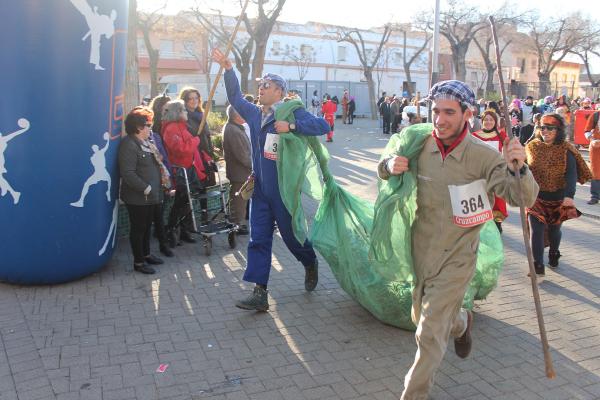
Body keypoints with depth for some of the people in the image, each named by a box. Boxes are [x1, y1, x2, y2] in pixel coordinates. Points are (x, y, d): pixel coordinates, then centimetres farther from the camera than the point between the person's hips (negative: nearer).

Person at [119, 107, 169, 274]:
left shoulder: (146, 143, 12)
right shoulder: (129, 145, -19)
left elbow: (155, 163, 23)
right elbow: (128, 173, -26)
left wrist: (164, 173, 4)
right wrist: (145, 188, -23)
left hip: (150, 195, 9)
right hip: (137, 197, -9)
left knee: (147, 226, 20)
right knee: (138, 228, 3)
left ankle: (146, 254, 35)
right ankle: (138, 261, 14)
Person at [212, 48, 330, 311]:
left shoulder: (292, 113, -6)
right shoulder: (255, 114, 12)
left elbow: (323, 126, -17)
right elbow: (235, 98, 22)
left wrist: (291, 126, -25)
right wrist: (228, 69, 13)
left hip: (284, 188, -5)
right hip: (260, 189, 5)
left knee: (291, 234, 8)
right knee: (258, 240, 1)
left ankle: (311, 263, 40)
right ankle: (260, 294, 4)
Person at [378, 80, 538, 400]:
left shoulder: (483, 156, -19)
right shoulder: (421, 147, -7)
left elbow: (523, 198, -23)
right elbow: (385, 172, 9)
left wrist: (518, 168, -44)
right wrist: (389, 165, -16)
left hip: (456, 258, -5)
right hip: (421, 251, 5)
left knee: (430, 334, -2)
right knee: (422, 316, 26)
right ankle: (461, 322, 58)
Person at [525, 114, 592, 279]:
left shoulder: (566, 150, -9)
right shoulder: (532, 146, -1)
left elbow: (572, 174, -20)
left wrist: (569, 195, -35)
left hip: (558, 199, 0)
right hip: (535, 197, 0)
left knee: (554, 229, 18)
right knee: (536, 229, -12)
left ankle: (554, 255, 46)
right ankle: (538, 267, -8)